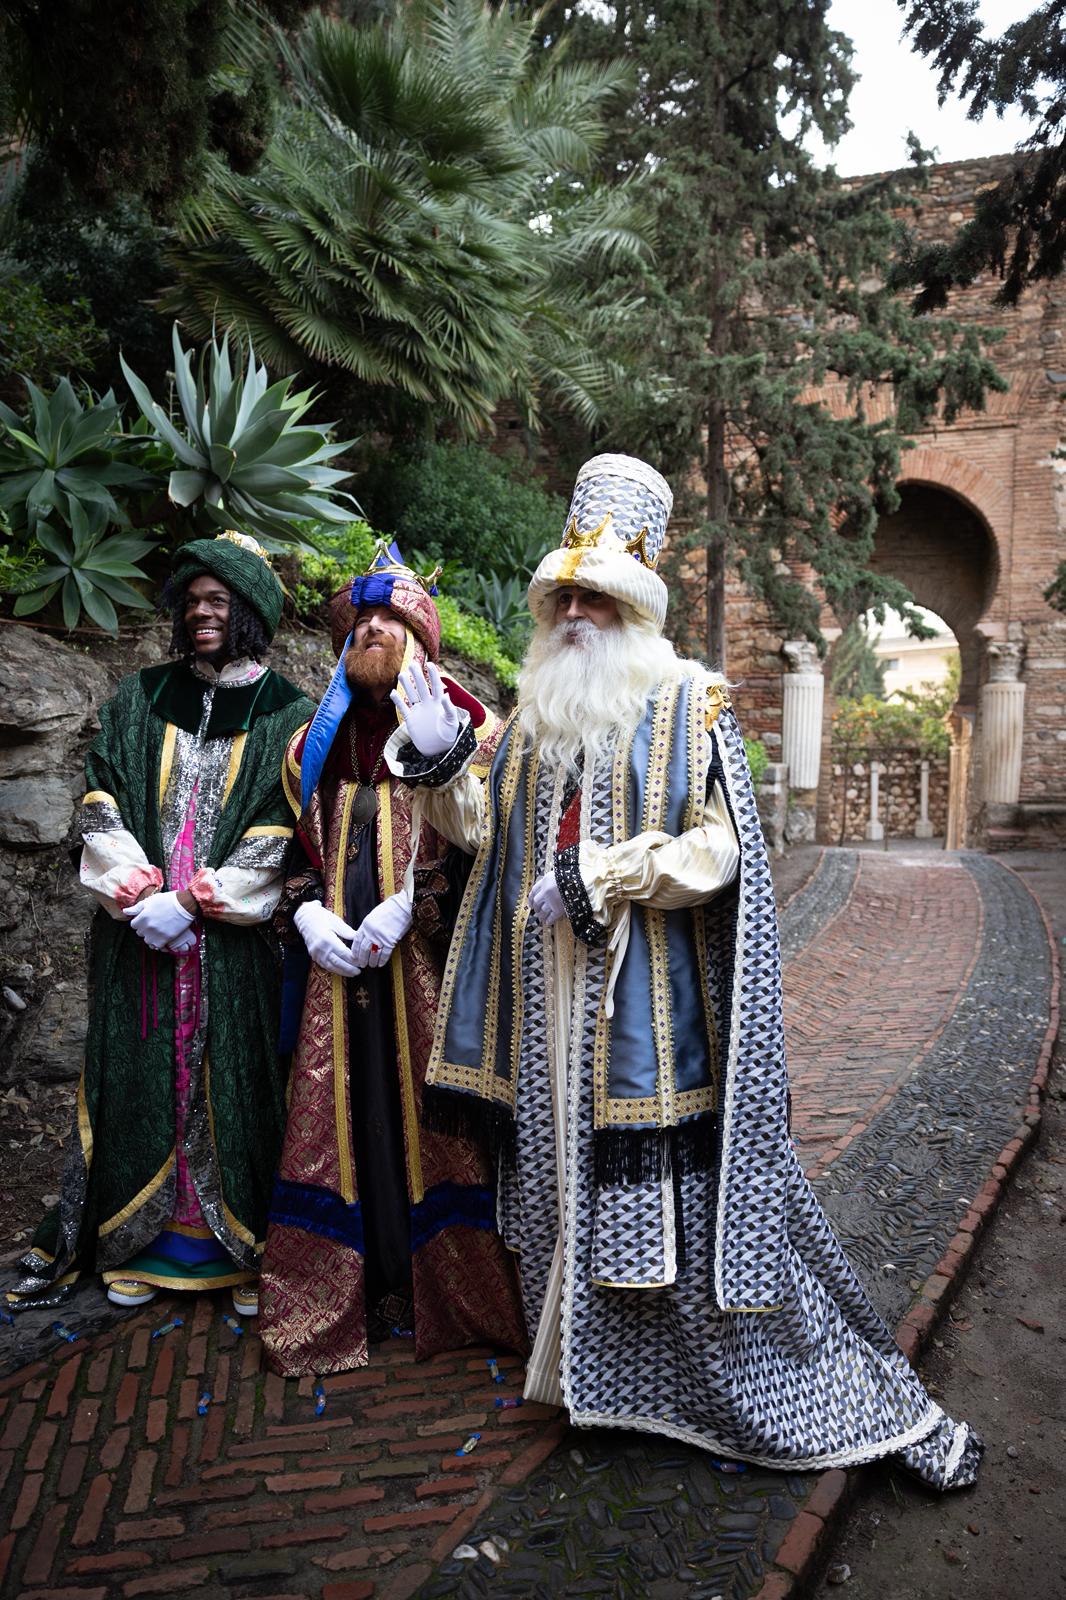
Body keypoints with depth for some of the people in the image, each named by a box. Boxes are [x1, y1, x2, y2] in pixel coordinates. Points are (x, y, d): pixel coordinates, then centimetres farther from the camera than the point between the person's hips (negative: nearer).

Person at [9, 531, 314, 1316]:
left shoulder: (287, 715, 3)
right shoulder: (140, 699, 13)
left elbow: (282, 831, -5)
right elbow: (102, 804, 5)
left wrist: (197, 901, -12)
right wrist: (139, 890, -9)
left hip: (234, 942, -2)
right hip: (140, 932, 3)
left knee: (230, 1083, 0)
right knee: (143, 1075, 6)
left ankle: (241, 1246, 13)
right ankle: (143, 1242, 20)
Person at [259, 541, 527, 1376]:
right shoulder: (326, 733, 16)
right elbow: (301, 835, 17)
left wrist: (406, 903, -17)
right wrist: (306, 910, -1)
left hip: (425, 954, -4)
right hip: (342, 955, 5)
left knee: (427, 1103, 1)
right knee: (347, 1106, 7)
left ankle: (439, 1288, 18)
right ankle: (368, 1285, 22)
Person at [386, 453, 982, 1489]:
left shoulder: (686, 703, -5)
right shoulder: (534, 715, 13)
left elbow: (716, 852, -14)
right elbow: (493, 836, 15)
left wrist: (592, 879, -17)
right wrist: (440, 762, 0)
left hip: (652, 1008, -5)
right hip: (551, 1008, 6)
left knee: (694, 1200, -1)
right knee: (569, 1190, 13)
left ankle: (874, 1402, 17)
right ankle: (589, 1373, 36)